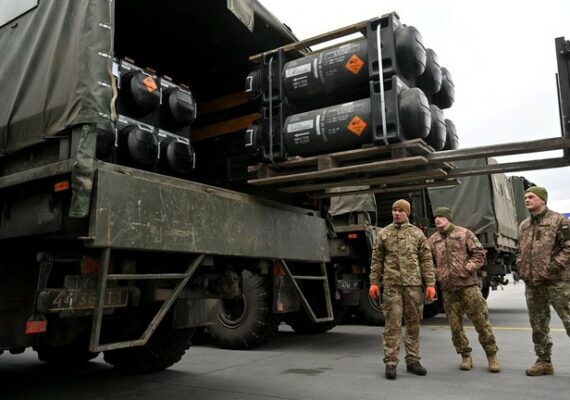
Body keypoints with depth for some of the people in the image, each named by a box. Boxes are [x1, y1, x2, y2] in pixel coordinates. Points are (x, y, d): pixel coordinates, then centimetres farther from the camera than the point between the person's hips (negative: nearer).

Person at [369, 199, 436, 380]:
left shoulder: (417, 233, 8)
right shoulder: (383, 234, 8)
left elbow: (426, 261, 6)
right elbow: (376, 260, 9)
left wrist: (430, 284, -1)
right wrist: (374, 282, 2)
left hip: (413, 284, 1)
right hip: (391, 285, -1)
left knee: (413, 324, 8)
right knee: (392, 324, -2)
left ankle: (412, 361, 20)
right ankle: (390, 363, 5)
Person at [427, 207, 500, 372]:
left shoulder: (464, 233, 3)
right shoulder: (432, 240, 10)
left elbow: (479, 253, 1)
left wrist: (468, 268, -10)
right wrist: (437, 275, 0)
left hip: (468, 284, -3)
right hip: (447, 288, 3)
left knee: (481, 320, 0)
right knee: (455, 324, 7)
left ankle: (492, 355, 15)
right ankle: (466, 356, 21)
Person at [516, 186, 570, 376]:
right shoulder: (523, 225, 14)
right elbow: (519, 251, 22)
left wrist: (552, 267, -18)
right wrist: (521, 268, 8)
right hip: (531, 284, 6)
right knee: (538, 325, 12)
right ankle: (544, 361, 24)